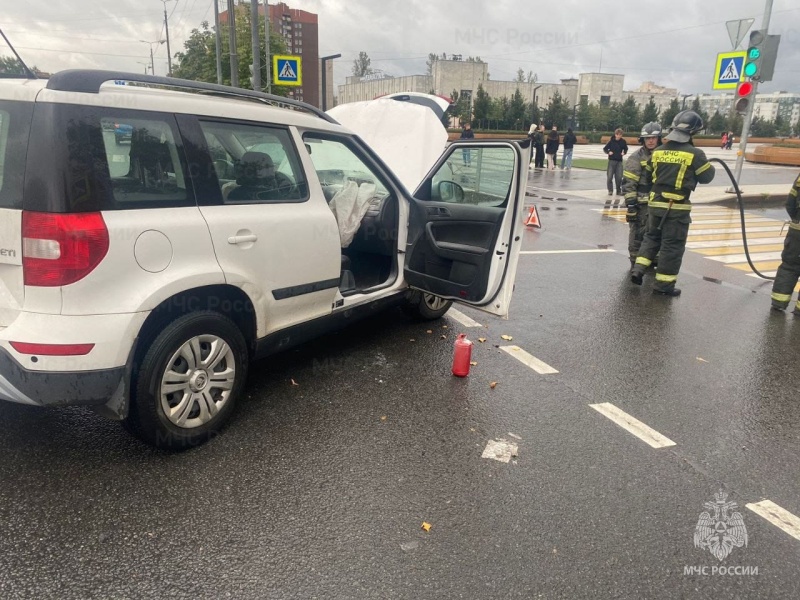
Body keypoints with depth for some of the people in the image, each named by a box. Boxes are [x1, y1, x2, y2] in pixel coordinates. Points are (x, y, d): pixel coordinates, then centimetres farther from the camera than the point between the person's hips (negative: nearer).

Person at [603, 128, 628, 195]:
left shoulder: (623, 142, 2)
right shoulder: (611, 141, -3)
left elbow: (625, 149, 16)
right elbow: (605, 148, 4)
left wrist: (624, 152, -4)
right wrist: (608, 152, -14)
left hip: (619, 161, 1)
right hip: (611, 160, -1)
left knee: (619, 177, 2)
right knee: (609, 176, -5)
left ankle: (619, 191, 13)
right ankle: (610, 190, 6)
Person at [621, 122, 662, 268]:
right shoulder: (636, 157, -10)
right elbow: (628, 183, -14)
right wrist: (630, 203, -19)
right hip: (641, 203, -6)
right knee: (638, 233, -2)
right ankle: (635, 262, 10)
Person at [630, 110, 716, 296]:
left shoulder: (658, 151, 3)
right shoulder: (695, 154, -11)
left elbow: (649, 175, 15)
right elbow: (706, 177, 0)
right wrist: (710, 167, 20)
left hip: (655, 203, 5)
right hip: (677, 207, -5)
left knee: (652, 237, 21)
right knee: (673, 245, 3)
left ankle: (638, 269, 10)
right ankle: (663, 284, 7)